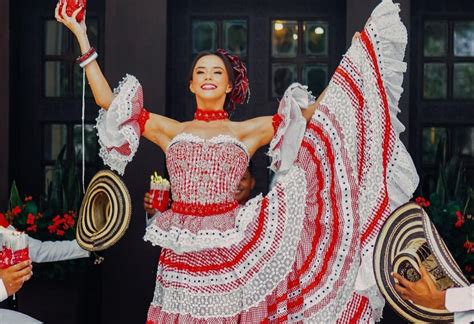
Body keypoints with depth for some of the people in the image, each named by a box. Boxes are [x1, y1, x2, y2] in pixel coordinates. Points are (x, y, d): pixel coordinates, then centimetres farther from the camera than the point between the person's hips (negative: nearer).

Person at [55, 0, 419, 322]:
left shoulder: (248, 131, 9)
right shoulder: (170, 131, 13)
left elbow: (312, 111, 5)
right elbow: (106, 99, 13)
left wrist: (357, 51, 4)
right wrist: (82, 36, 12)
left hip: (230, 248, -1)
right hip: (182, 252, 1)